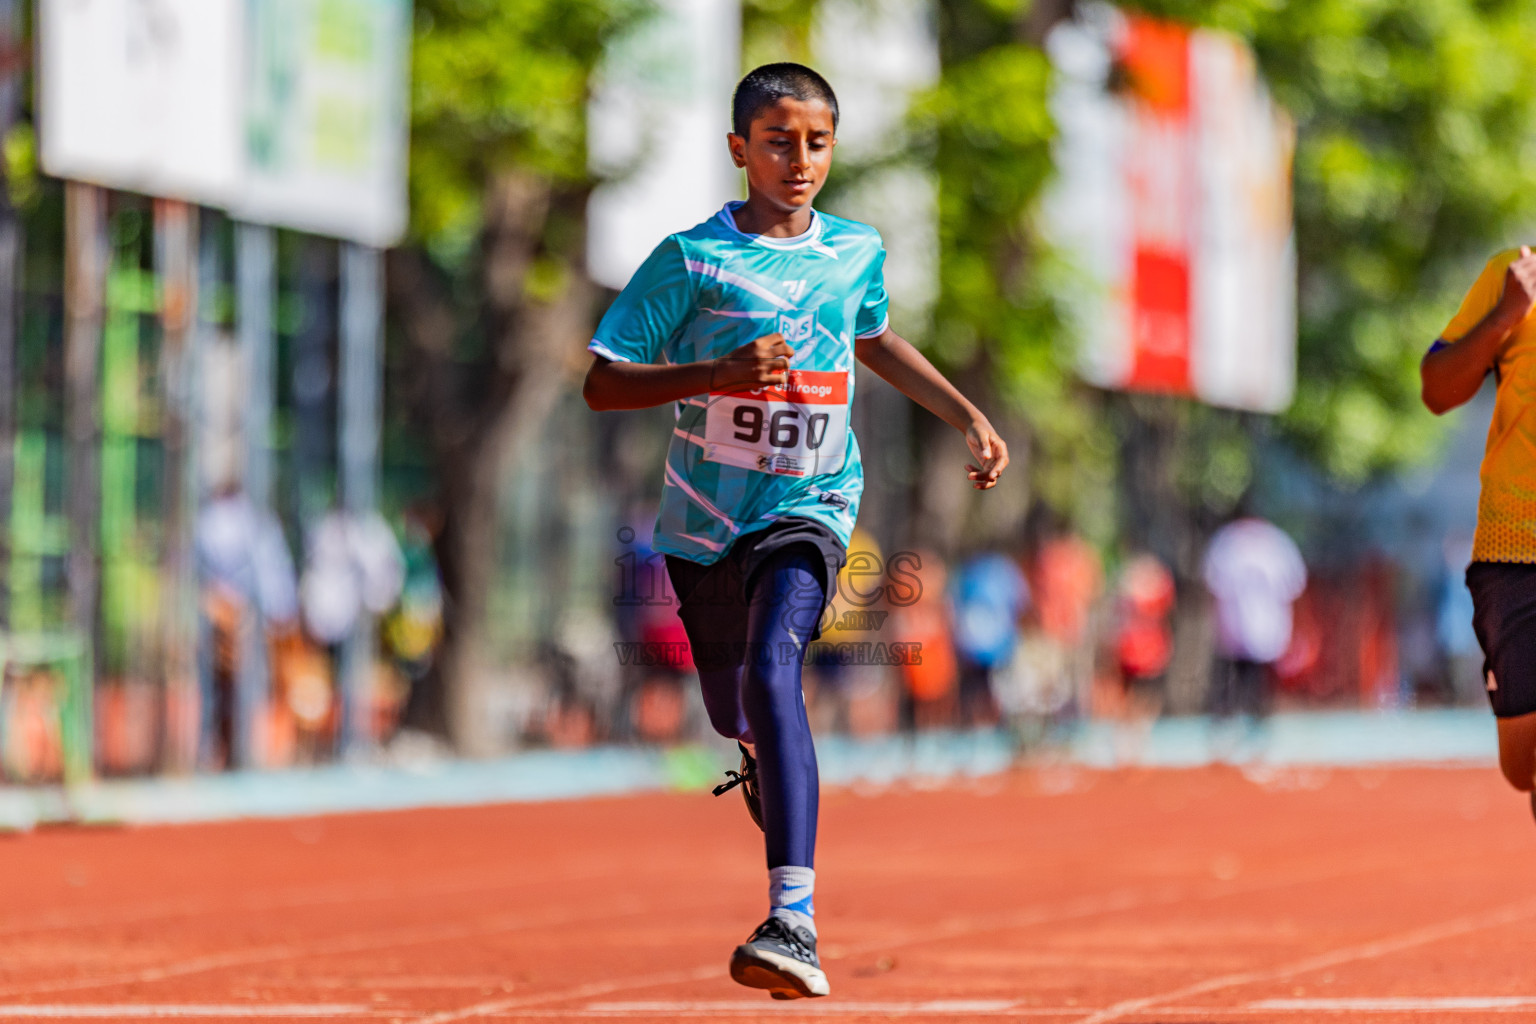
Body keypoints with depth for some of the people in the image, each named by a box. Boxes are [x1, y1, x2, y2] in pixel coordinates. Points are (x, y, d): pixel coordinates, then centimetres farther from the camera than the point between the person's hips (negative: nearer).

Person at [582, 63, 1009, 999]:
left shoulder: (858, 252, 3)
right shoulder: (693, 257, -8)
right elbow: (601, 384, -10)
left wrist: (968, 415, 23)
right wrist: (719, 374, -24)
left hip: (809, 509, -1)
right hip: (707, 515, 1)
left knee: (773, 671, -27)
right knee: (734, 715, 14)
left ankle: (794, 921, -40)